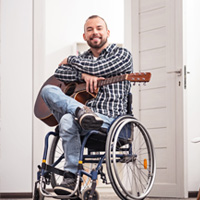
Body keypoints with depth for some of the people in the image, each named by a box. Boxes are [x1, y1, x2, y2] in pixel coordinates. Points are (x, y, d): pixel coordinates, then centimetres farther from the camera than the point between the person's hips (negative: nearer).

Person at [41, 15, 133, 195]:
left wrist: (70, 60, 8)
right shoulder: (83, 59, 24)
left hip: (109, 119, -6)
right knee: (48, 90, -17)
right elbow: (59, 74, 9)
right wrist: (83, 75, -8)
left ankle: (71, 175, -28)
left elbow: (96, 68, -9)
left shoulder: (122, 54, 7)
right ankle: (81, 112, -37)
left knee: (68, 121, -35)